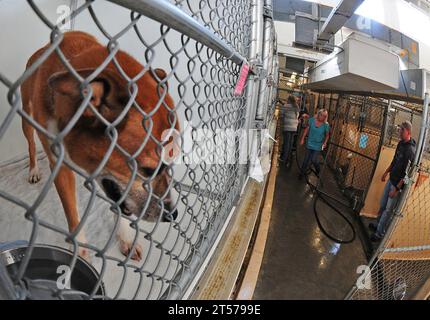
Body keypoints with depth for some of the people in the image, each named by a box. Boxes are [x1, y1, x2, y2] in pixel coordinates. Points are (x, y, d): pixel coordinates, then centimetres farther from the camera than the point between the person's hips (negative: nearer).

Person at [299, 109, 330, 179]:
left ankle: (318, 172, 25)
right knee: (306, 160, 8)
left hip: (318, 146, -2)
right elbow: (307, 129, 2)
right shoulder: (312, 120, -7)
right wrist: (302, 139, 2)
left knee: (314, 160, -6)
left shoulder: (326, 125, -10)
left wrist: (325, 143, -9)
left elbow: (327, 135, 3)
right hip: (310, 144, 2)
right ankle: (302, 173, 26)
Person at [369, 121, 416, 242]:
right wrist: (386, 172, 22)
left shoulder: (410, 150, -24)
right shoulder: (400, 143, 3)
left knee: (389, 210, 2)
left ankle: (380, 233, 14)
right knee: (382, 205, 18)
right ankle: (378, 225, 35)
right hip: (391, 179, 8)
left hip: (398, 184, -8)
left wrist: (396, 188, -21)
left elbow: (407, 173, -23)